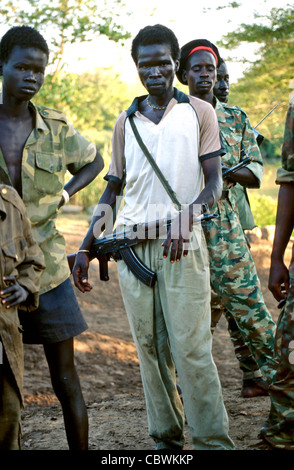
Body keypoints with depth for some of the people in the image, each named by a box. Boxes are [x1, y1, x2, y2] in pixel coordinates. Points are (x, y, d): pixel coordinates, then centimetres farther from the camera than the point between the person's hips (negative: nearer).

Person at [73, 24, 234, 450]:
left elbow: (214, 184, 1)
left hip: (183, 244, -3)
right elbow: (111, 190, 19)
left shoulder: (199, 113, 6)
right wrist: (86, 248, 10)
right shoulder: (125, 122, 15)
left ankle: (214, 441, -2)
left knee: (191, 348, -9)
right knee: (150, 348, 5)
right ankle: (167, 438, 15)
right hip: (132, 245, 3)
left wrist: (185, 218, -20)